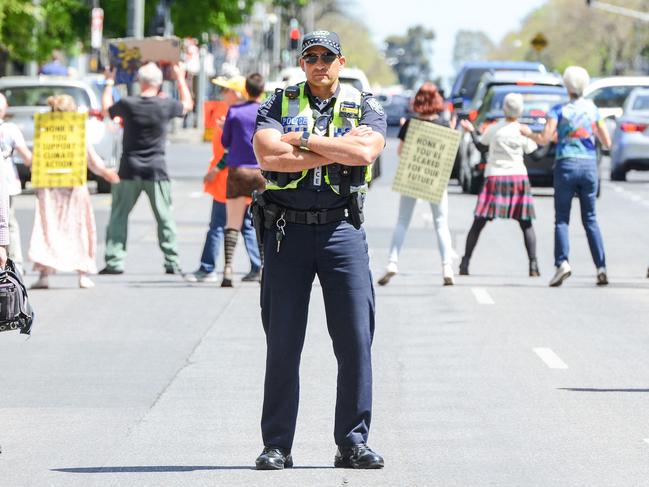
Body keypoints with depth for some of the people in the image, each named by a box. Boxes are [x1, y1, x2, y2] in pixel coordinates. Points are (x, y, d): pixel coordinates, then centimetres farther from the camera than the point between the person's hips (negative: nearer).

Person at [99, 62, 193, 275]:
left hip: (129, 170, 0)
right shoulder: (165, 106, -6)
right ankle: (172, 262, 5)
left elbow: (106, 109, 14)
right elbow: (188, 105, 16)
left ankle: (114, 261, 1)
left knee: (119, 215, 6)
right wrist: (181, 79, 28)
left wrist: (109, 83, 28)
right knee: (164, 217, 7)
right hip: (156, 170, 0)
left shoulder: (127, 104, -7)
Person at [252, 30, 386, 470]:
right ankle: (276, 446, 7)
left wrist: (303, 141, -9)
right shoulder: (280, 105, 8)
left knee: (356, 339, -4)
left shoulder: (365, 108, 7)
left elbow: (364, 152, -14)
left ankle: (353, 443, 4)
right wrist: (339, 149, -10)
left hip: (342, 230, 0)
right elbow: (269, 156, -11)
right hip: (287, 231, 0)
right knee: (283, 343, 1)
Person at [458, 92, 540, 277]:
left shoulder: (493, 129, 0)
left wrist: (471, 131, 31)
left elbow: (479, 145, 15)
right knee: (526, 225, 7)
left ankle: (465, 263, 0)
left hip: (495, 178, 0)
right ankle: (533, 265, -4)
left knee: (478, 224, 4)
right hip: (518, 176, 0)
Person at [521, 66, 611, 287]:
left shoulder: (559, 110, -2)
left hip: (566, 165, -3)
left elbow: (544, 139, -9)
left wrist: (528, 133, 10)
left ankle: (562, 262, -19)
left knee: (562, 218, 0)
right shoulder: (592, 109, 7)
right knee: (590, 219, 9)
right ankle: (601, 267, -2)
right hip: (589, 165, 3)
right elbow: (607, 142, 8)